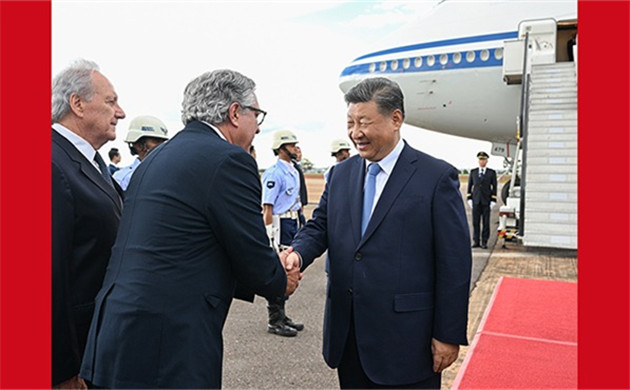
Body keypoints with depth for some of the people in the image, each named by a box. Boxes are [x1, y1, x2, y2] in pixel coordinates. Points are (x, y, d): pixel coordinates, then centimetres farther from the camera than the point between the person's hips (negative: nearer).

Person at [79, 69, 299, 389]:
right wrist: (283, 282, 11)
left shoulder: (156, 157, 10)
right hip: (169, 347, -8)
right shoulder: (229, 160, -15)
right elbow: (257, 268, -12)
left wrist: (272, 271, 16)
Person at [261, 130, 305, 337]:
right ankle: (274, 321, 11)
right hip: (280, 223, -9)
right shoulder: (274, 173, -14)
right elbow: (267, 207, -17)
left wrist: (298, 224, 14)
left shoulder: (293, 171, 13)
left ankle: (281, 316, 28)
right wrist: (270, 233, -20)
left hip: (293, 222, 10)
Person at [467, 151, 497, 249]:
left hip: (486, 201, -1)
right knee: (475, 221, 2)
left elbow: (494, 187, 2)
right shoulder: (473, 172, 7)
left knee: (486, 222, 1)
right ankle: (476, 241, 9)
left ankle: (484, 242, 7)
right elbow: (469, 185, 9)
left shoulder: (492, 173, 3)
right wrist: (469, 199, 1)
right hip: (476, 201, 1)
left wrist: (493, 201, -5)